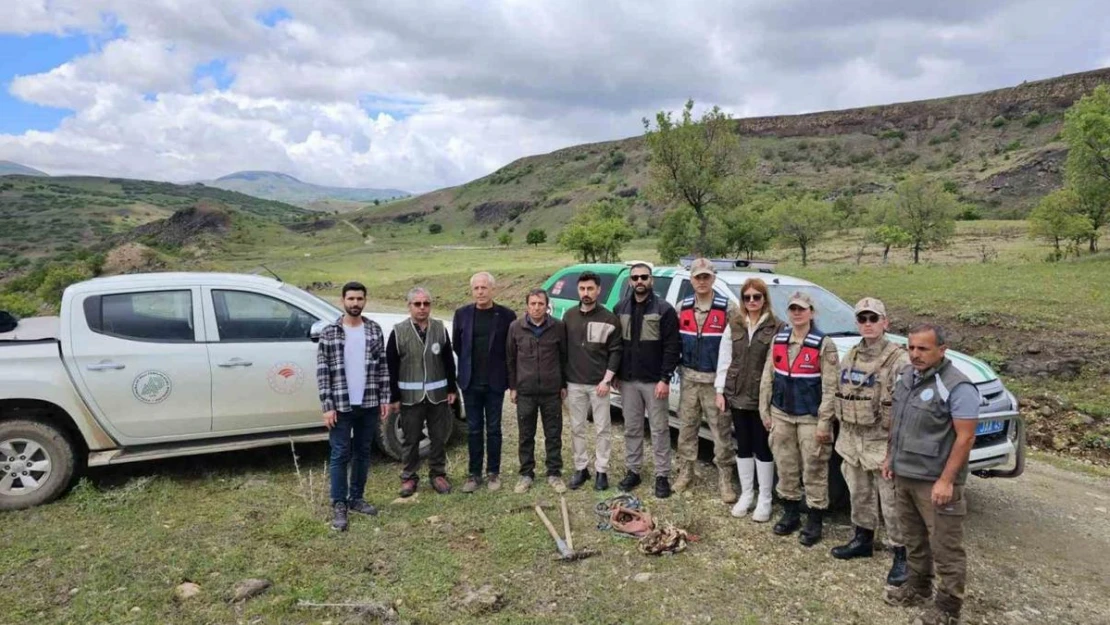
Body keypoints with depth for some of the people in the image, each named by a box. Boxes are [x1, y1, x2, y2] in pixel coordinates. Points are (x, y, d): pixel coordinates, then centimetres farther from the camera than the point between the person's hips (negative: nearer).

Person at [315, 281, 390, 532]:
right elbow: (322, 371, -7)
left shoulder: (374, 330, 3)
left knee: (363, 453, 13)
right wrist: (327, 406, -11)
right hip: (341, 405, -3)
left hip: (369, 404, 3)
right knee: (340, 455, 3)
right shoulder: (329, 332, -6)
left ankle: (356, 498, 27)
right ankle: (339, 505, 14)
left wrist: (385, 398, 3)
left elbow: (382, 366, 6)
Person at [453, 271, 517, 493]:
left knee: (493, 429, 8)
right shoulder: (462, 314, 1)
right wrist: (470, 363, 11)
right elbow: (457, 345, 11)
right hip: (470, 382, 2)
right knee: (473, 430, 9)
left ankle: (493, 473, 19)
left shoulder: (506, 315, -6)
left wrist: (498, 366, 4)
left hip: (495, 382, -2)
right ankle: (474, 474, 19)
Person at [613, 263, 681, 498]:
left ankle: (662, 476, 13)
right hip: (628, 380, 4)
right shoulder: (621, 309, 8)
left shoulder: (664, 309, -7)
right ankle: (633, 471, 25)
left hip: (654, 381, -4)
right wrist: (615, 375, 7)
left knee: (659, 429, 4)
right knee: (632, 429, 13)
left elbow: (672, 347, -10)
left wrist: (665, 379, -16)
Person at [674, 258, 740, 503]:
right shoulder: (682, 308, 6)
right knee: (687, 427, 11)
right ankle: (686, 472, 24)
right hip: (689, 378, 4)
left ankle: (725, 479, 12)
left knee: (722, 431, 1)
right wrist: (676, 367, 9)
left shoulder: (728, 308, -6)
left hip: (717, 379, -4)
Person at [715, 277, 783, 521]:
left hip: (762, 398, -4)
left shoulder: (776, 328, -7)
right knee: (743, 446, 13)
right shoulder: (733, 326, 6)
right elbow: (724, 360, 7)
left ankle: (765, 500, 18)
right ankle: (746, 494, 26)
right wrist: (720, 391, 2)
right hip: (737, 396, 4)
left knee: (763, 447, 5)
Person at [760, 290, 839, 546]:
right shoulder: (778, 340, 6)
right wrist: (765, 411, 7)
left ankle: (814, 521, 15)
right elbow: (768, 378, 10)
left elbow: (830, 388, -11)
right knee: (785, 467, 13)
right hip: (782, 415, 5)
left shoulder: (824, 345, -9)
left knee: (814, 470, 2)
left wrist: (824, 422, -14)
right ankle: (790, 514, 28)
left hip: (810, 417, -5)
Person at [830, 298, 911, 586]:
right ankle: (863, 540, 35)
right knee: (859, 495, 19)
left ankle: (902, 555, 14)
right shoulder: (850, 357, 9)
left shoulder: (898, 360, -14)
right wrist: (843, 436, 16)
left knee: (892, 502, 1)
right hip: (852, 440, 7)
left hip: (883, 442, -7)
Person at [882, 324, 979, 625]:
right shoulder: (907, 375, 6)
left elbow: (965, 437, -19)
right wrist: (890, 457, 16)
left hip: (935, 481, -7)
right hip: (903, 475, 8)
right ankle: (917, 586, 37)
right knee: (913, 538, 20)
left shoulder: (957, 387, -18)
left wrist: (946, 480, -22)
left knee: (945, 546, 4)